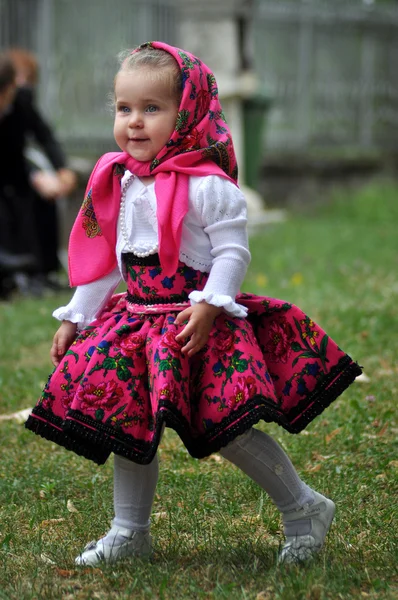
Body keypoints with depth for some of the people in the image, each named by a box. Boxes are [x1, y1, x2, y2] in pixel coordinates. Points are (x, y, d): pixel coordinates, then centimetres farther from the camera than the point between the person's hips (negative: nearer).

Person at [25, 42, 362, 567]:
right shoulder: (118, 184, 8)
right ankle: (129, 532, 22)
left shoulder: (206, 185, -14)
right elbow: (102, 262, 16)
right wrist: (75, 317, 15)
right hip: (138, 320, 7)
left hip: (196, 325, -7)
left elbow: (233, 251, -14)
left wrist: (210, 306, -26)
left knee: (228, 429, -9)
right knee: (130, 426, 9)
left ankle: (304, 509, 8)